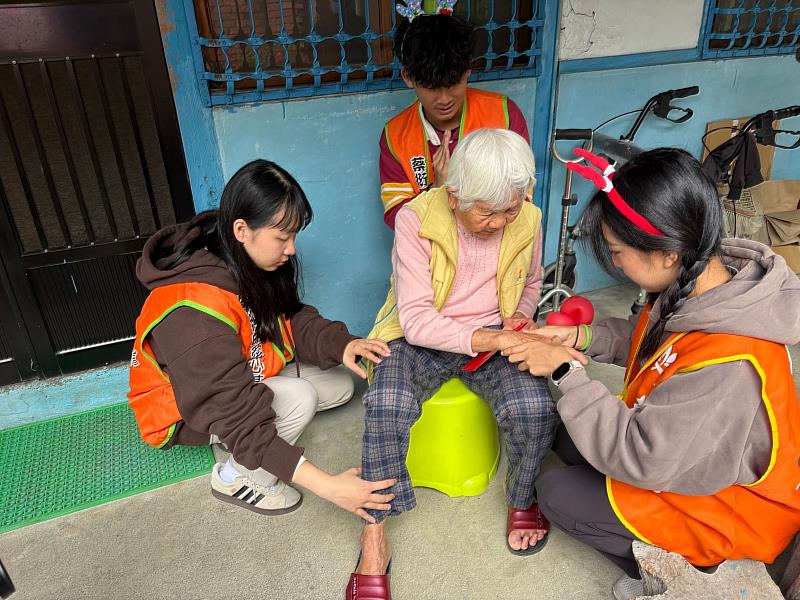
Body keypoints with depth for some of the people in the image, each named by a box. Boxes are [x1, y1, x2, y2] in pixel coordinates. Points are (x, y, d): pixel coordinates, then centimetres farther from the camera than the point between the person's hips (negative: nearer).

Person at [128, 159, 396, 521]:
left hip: (245, 374, 7)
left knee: (339, 385, -1)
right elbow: (239, 421, -39)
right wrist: (327, 486, -42)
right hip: (184, 409, -7)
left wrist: (341, 345, -27)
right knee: (299, 398, -28)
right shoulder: (196, 311, -39)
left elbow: (290, 318, -6)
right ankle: (235, 478, -4)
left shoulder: (245, 260, -16)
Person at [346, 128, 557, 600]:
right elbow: (416, 319, -20)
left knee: (535, 409, -26)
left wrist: (520, 314, -5)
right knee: (387, 405, -31)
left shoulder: (527, 220, -4)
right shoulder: (416, 219, -17)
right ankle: (374, 541, -11)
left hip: (496, 335, 3)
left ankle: (522, 500, 8)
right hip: (423, 336, -2)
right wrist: (488, 339, -31)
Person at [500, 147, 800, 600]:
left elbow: (640, 458, -33)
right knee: (568, 437, 11)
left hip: (729, 506, -8)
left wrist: (567, 372, -29)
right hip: (687, 446, 8)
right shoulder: (700, 279, -16)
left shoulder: (729, 365, -40)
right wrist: (582, 337, -12)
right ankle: (660, 558, 18)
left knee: (558, 494, -5)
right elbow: (647, 336, 4)